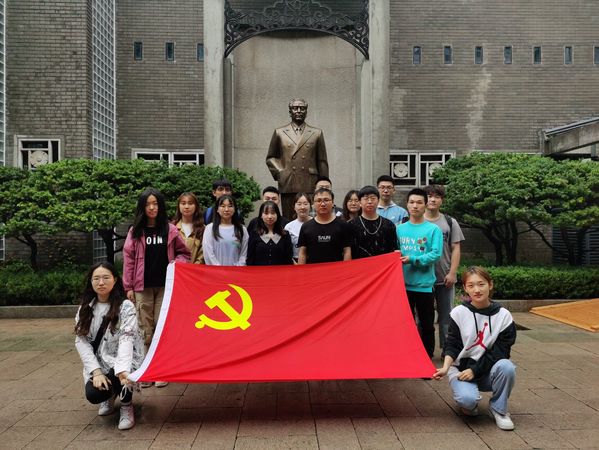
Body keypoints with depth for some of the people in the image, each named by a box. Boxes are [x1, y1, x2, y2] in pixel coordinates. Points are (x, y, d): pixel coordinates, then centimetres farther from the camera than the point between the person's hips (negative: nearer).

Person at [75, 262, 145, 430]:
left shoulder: (125, 306, -11)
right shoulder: (85, 308, 3)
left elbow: (126, 339, -22)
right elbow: (81, 341, -3)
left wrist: (122, 370, -39)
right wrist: (96, 371, -16)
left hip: (123, 361, -3)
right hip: (98, 363, 3)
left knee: (118, 374, -36)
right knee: (93, 394, -24)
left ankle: (127, 406, -2)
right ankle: (110, 394, 16)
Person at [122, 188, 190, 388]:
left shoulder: (170, 230, 3)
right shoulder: (135, 232, 4)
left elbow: (184, 253, 10)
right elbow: (128, 259, 3)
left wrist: (177, 263, -11)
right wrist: (128, 287, 0)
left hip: (165, 286, 0)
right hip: (142, 287, 0)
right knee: (145, 330, 4)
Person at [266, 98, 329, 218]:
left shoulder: (317, 133, 12)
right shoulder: (279, 133, 12)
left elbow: (322, 162, 11)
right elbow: (270, 158, 18)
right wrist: (279, 172, 1)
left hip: (310, 186, 0)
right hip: (288, 186, 0)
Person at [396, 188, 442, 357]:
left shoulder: (433, 229, -4)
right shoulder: (400, 228, 7)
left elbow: (435, 254, -14)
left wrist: (412, 259, -20)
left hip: (424, 284, -3)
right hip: (403, 283, 3)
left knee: (427, 325, 9)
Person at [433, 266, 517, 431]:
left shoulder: (503, 315, -6)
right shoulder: (459, 313, -6)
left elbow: (500, 351, -8)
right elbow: (452, 345, -4)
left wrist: (475, 370, -16)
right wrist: (446, 367, -22)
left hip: (488, 370, 1)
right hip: (462, 368, -1)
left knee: (506, 367, -32)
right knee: (468, 399, -30)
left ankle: (498, 409, -5)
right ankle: (469, 404, 10)